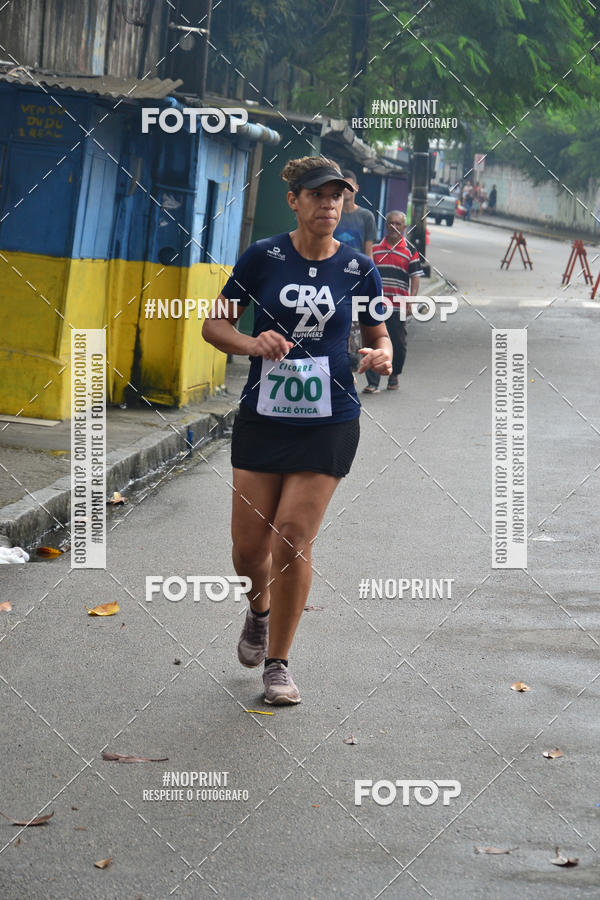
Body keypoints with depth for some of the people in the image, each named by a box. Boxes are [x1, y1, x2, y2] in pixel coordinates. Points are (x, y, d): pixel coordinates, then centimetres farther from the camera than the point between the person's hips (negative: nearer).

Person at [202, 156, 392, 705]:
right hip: (262, 417, 1)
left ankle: (278, 663, 7)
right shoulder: (262, 258, -2)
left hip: (329, 423, -1)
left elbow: (377, 333, 15)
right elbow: (214, 324, 3)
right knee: (249, 546, 3)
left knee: (294, 538, -8)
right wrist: (252, 344, -16)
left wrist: (381, 355, -9)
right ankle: (260, 611, 39)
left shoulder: (358, 269, 1)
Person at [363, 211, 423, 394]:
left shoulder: (410, 252, 4)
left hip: (398, 306, -1)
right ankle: (373, 382, -7)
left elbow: (415, 278, 2)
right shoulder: (375, 249, 10)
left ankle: (394, 376, 28)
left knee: (398, 344, 7)